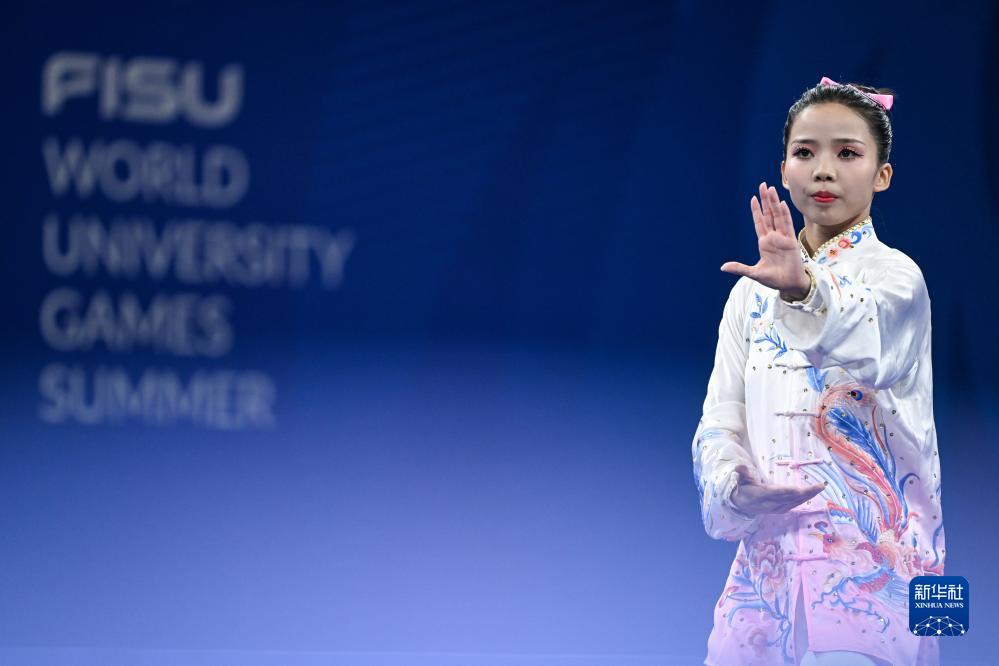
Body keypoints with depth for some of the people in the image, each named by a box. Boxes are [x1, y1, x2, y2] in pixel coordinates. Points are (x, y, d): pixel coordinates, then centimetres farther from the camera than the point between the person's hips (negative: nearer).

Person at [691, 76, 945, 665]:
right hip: (771, 540, 5)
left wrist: (804, 290, -51)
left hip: (869, 553, -5)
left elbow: (862, 337, -30)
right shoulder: (753, 290, 13)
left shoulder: (894, 276, -5)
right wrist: (733, 484, -17)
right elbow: (721, 417, 6)